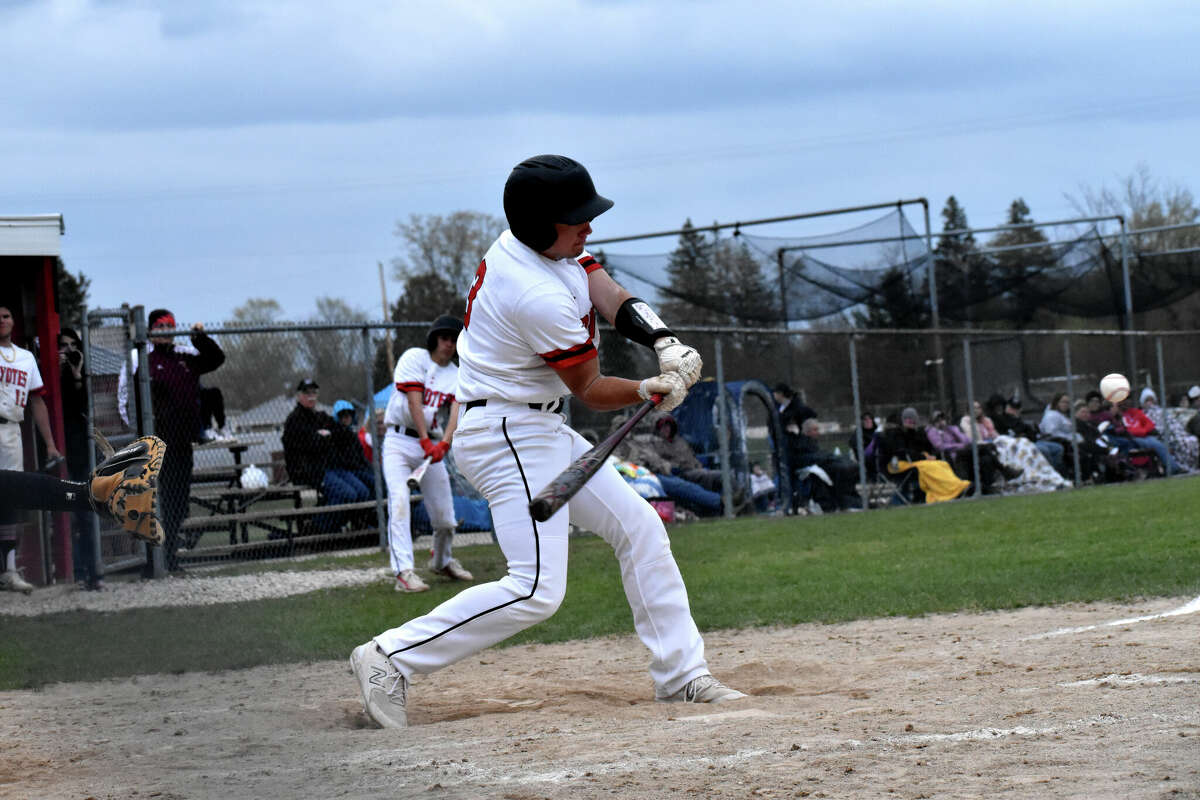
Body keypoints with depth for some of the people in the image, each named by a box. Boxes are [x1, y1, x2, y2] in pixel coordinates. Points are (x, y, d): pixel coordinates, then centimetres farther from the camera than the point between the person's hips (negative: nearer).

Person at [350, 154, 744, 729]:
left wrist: (665, 343, -19)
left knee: (638, 526, 11)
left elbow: (614, 301, -4)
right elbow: (590, 391, -14)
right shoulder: (540, 299, -27)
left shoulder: (526, 243, 2)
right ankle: (390, 658, -13)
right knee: (537, 589, -17)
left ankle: (680, 675, 16)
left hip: (537, 431, 11)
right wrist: (655, 390, -15)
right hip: (506, 436, -11)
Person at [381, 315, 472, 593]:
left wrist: (444, 444, -26)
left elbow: (456, 412, -7)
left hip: (432, 443, 4)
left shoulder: (457, 377, 9)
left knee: (444, 511, 2)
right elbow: (414, 402, -14)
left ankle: (443, 561, 29)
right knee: (399, 502, -20)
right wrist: (426, 441, -23)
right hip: (400, 442, -4)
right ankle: (404, 571, -28)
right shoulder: (415, 358, -4)